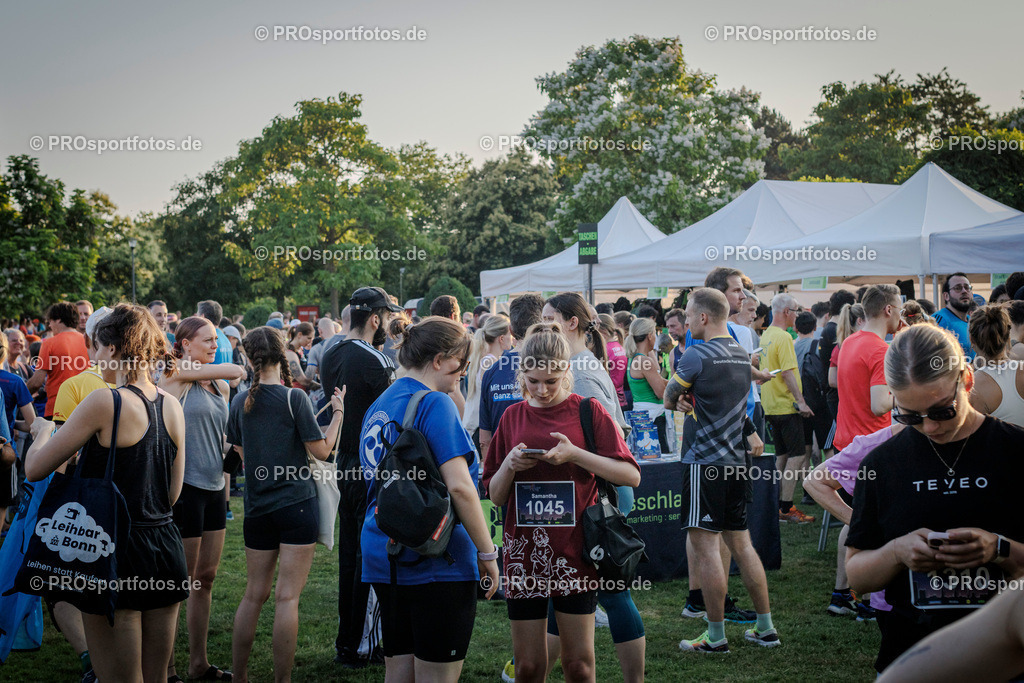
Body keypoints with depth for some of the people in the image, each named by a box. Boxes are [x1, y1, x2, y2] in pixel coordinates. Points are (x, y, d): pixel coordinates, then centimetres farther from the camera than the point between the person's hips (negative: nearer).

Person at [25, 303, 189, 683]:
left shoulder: (105, 402, -14)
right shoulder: (172, 406, 5)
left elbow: (35, 469, -9)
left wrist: (43, 431, 11)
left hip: (119, 555, -6)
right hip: (167, 549, 6)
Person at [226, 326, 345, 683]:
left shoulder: (240, 402, 4)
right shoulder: (294, 398, -10)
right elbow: (321, 450, -8)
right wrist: (338, 414, 2)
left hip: (257, 508, 5)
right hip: (297, 505, -5)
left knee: (254, 594, 14)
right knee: (287, 597, -3)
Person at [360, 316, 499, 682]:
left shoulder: (379, 405, 12)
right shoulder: (434, 404, -13)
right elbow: (459, 486, -20)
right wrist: (487, 552, -12)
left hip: (383, 556, 8)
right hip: (437, 562, -8)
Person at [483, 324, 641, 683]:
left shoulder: (588, 411, 0)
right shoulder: (513, 417, 8)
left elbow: (631, 475, -5)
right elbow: (495, 497, 10)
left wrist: (575, 454, -16)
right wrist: (509, 465, -10)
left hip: (574, 550, -2)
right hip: (524, 551, 2)